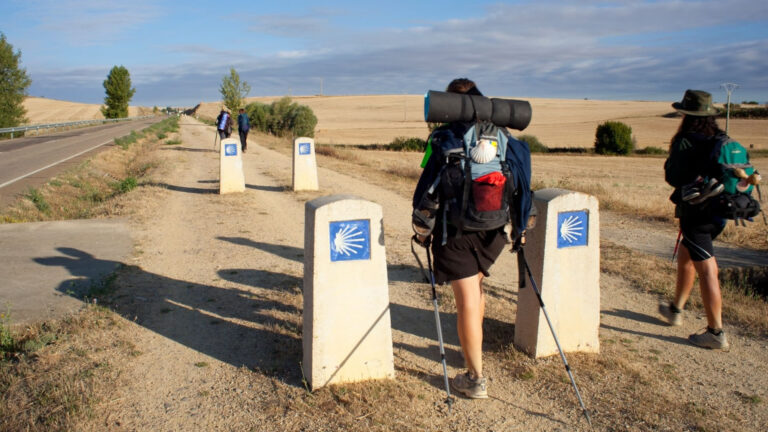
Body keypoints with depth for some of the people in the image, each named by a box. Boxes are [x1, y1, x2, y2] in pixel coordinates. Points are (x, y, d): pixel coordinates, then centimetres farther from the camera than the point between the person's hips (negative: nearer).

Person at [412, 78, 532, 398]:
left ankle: (475, 378, 5)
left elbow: (427, 185, -9)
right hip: (493, 229, 5)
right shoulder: (504, 136, 6)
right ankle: (472, 347, 41)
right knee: (475, 285, 27)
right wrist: (520, 226, 14)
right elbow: (522, 182, 7)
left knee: (467, 300, -1)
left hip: (455, 230, -5)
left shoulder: (444, 137, -6)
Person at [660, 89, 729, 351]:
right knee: (685, 257, 24)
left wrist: (669, 163, 9)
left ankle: (716, 333, -4)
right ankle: (675, 310, 37)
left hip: (696, 213, -8)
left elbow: (673, 177, -10)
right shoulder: (724, 141, 6)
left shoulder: (685, 143, -13)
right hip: (718, 213, 8)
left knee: (706, 270, -7)